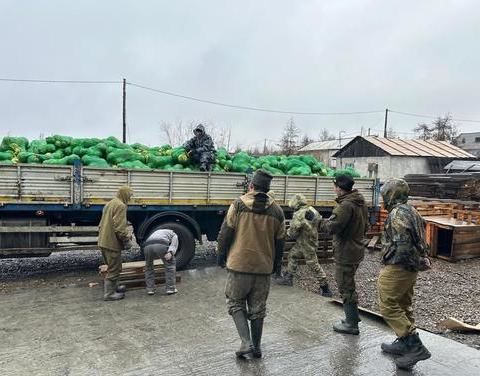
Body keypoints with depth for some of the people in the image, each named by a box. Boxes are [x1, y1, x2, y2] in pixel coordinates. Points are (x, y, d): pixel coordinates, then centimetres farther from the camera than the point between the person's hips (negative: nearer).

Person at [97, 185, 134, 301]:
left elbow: (102, 224, 22)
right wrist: (127, 240, -14)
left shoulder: (109, 204, 16)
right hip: (112, 242, -10)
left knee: (113, 266, 23)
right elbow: (120, 227, -23)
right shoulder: (120, 205, -17)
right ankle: (109, 293, 6)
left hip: (104, 241, 10)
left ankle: (114, 287, 36)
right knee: (114, 268, 0)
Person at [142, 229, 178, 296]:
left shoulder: (155, 233, 46)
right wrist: (170, 252, -6)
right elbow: (174, 241, 7)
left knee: (148, 267, 27)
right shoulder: (173, 234, 32)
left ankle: (150, 289, 24)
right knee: (170, 265, 16)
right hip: (161, 245, -4)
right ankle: (170, 288, 15)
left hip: (147, 246, 4)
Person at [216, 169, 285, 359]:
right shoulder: (277, 211, 3)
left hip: (239, 265, -3)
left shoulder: (238, 205, -8)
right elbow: (280, 242, 8)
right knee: (258, 308, 15)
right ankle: (256, 347, 25)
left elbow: (225, 234, -6)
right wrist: (275, 265, 20)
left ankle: (246, 343, 1)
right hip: (264, 268, 3)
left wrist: (221, 257, 7)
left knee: (235, 304, 12)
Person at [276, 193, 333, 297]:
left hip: (307, 245, -9)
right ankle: (288, 278, 27)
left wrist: (288, 234, 3)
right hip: (312, 240, 9)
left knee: (314, 266, 0)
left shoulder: (299, 215, -23)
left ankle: (325, 288, 11)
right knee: (292, 255, 19)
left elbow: (293, 231, -19)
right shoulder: (313, 210, 2)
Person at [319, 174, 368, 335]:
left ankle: (351, 324, 11)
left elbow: (332, 227, -25)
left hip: (346, 252, -10)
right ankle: (352, 317, 34)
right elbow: (365, 226, 18)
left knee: (346, 287, 1)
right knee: (349, 285, 22)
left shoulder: (346, 205, -22)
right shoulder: (361, 203, 9)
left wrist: (323, 222, -6)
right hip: (357, 248, 10)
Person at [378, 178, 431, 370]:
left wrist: (388, 262, -16)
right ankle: (404, 342, 29)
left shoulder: (397, 213, -19)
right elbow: (419, 241, 16)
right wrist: (417, 261, 17)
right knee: (403, 305, 18)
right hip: (411, 268, 10)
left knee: (388, 306, -5)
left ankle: (415, 346, -5)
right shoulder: (411, 211, 13)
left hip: (397, 268, -10)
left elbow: (402, 244, -27)